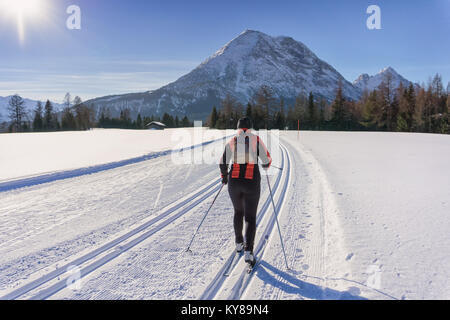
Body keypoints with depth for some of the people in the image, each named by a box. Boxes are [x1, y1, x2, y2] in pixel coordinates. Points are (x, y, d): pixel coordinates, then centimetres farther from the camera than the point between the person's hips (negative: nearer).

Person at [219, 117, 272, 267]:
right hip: (252, 183, -2)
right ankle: (248, 251, -10)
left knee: (238, 212, 25)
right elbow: (267, 160, -2)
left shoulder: (232, 141, 3)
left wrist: (224, 176, 18)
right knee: (250, 217, 4)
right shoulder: (256, 140, -1)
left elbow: (223, 162, 1)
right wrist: (265, 167, 22)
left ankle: (239, 243, 36)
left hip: (234, 182, 2)